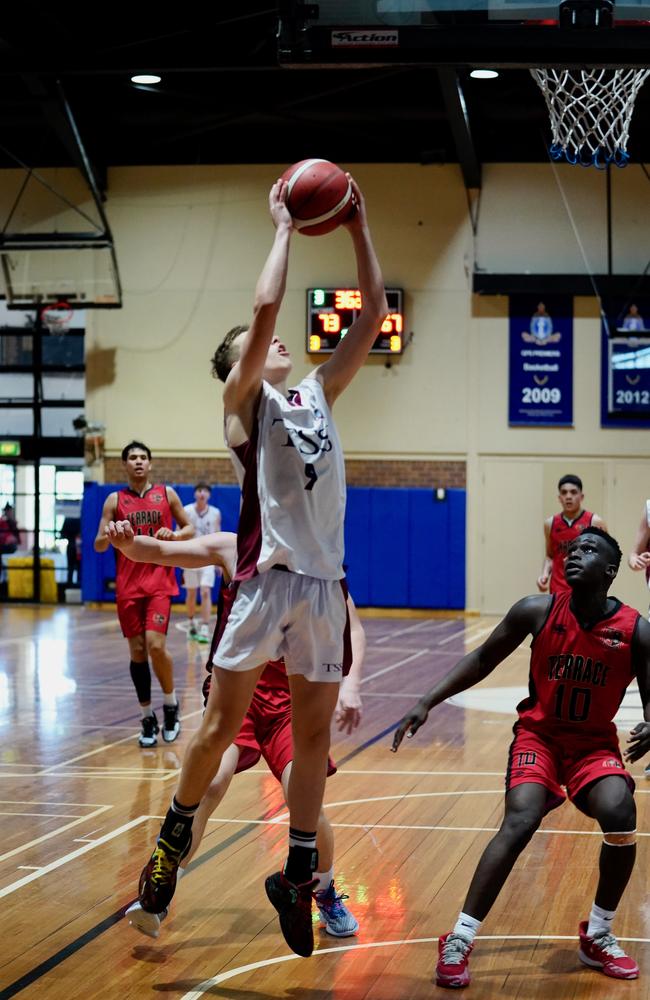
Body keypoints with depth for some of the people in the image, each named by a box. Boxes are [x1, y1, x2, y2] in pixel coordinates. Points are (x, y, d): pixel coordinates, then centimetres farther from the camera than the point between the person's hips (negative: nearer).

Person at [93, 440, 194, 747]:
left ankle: (170, 702, 7)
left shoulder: (166, 494, 6)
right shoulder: (115, 500, 7)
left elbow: (190, 529, 13)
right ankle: (148, 718, 13)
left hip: (159, 581, -2)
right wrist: (110, 535, -18)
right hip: (128, 584, 2)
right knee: (137, 651, 3)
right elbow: (98, 545, 5)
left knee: (156, 646, -16)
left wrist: (174, 535, -10)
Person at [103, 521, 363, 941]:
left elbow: (353, 629, -6)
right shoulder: (231, 549, -3)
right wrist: (127, 543, -31)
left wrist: (350, 683, -23)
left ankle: (327, 894, 18)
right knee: (211, 783, -24)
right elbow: (157, 551, -8)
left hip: (289, 697, 0)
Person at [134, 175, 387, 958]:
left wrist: (358, 229, 9)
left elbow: (371, 316, 13)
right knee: (221, 725, -1)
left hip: (325, 580, 5)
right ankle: (174, 839, 19)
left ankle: (296, 876, 15)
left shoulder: (318, 394, 17)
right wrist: (283, 228, -5)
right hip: (266, 577, -5)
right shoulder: (244, 400, 2)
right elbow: (265, 309, -14)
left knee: (314, 733, 6)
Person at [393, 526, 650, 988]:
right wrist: (428, 702, -7)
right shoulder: (537, 612, -11)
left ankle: (598, 937, -1)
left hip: (595, 743, 1)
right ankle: (459, 941, -17)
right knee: (520, 822, -24)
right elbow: (483, 660, 1)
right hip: (539, 734, -1)